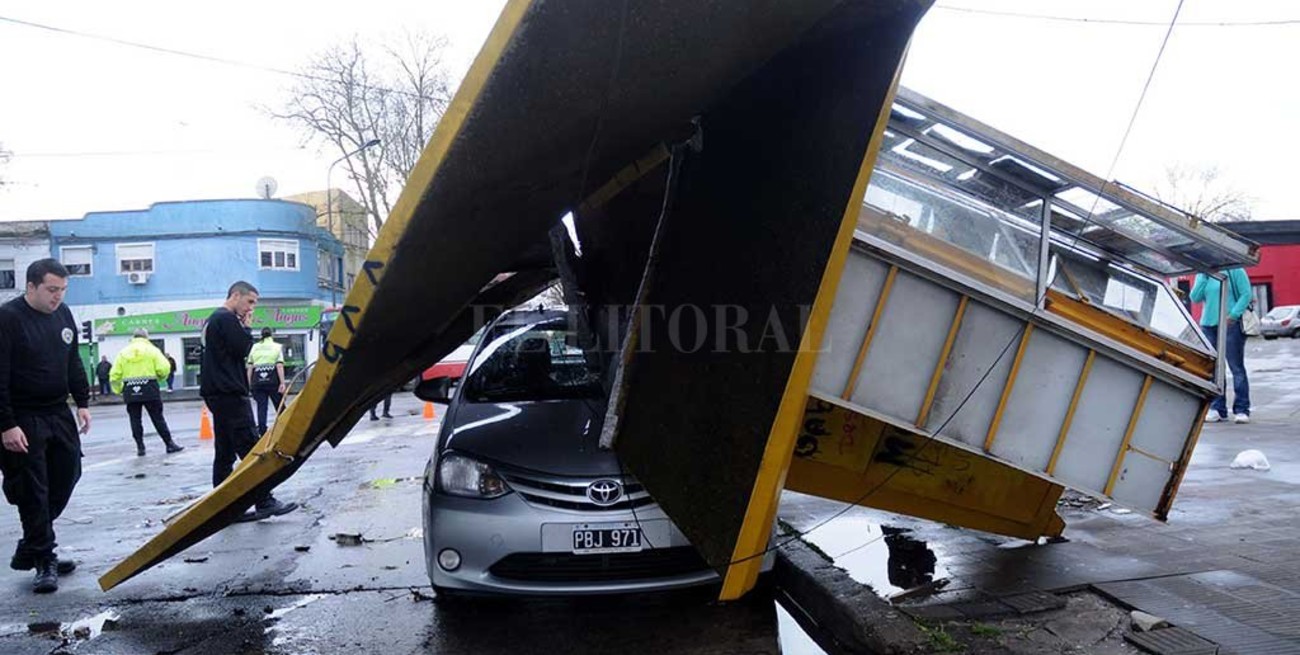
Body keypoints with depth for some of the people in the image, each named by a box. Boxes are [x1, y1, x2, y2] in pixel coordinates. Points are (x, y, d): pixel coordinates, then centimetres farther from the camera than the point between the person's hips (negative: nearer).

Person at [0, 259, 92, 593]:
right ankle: (44, 561, 10)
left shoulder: (63, 314, 7)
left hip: (58, 413, 7)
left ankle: (30, 550, 26)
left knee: (66, 476, 10)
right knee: (32, 490, 0)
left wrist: (83, 402, 11)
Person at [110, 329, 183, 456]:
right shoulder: (152, 350, 2)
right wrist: (160, 378, 9)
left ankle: (140, 447, 10)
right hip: (149, 389, -2)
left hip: (130, 391, 2)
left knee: (135, 420, 9)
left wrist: (118, 390, 15)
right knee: (157, 418, 3)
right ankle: (169, 444, 4)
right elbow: (163, 368, -10)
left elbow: (114, 375, 5)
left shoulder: (123, 352, 10)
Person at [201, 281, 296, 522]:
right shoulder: (227, 319, -11)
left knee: (224, 453, 9)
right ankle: (265, 502, -9)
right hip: (230, 394, -11)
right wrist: (246, 328, -4)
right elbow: (243, 349, -15)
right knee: (250, 448, -10)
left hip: (217, 393, 11)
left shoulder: (214, 319, 21)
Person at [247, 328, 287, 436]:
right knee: (280, 407, 9)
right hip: (273, 379, -2)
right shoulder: (277, 347, 3)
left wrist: (249, 384, 10)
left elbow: (250, 367, 6)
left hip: (258, 380, 2)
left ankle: (262, 432, 1)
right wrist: (282, 383, -10)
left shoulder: (254, 348, 11)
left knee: (261, 407, 4)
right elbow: (280, 366, -7)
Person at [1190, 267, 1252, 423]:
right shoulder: (1203, 274, 14)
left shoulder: (1235, 270, 0)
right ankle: (1217, 409, 10)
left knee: (1236, 367, -3)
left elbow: (1246, 294, -4)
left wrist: (1233, 315, -14)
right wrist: (1203, 276, 0)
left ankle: (1242, 410, 0)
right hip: (1208, 324, 5)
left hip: (1231, 324, -5)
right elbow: (1195, 298, 6)